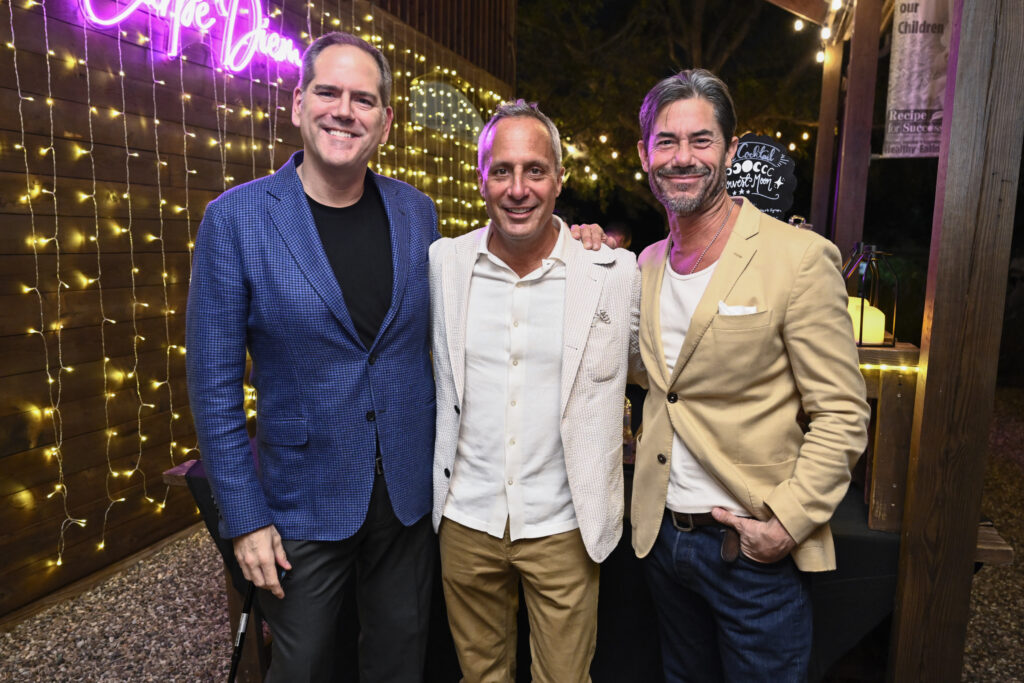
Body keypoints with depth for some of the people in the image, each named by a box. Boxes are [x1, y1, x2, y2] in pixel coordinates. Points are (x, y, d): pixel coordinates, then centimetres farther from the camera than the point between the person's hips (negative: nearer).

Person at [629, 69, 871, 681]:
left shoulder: (800, 258, -14)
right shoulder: (648, 263, 4)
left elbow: (843, 416, -12)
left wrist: (788, 522, -18)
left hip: (753, 548, -5)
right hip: (661, 533, 6)